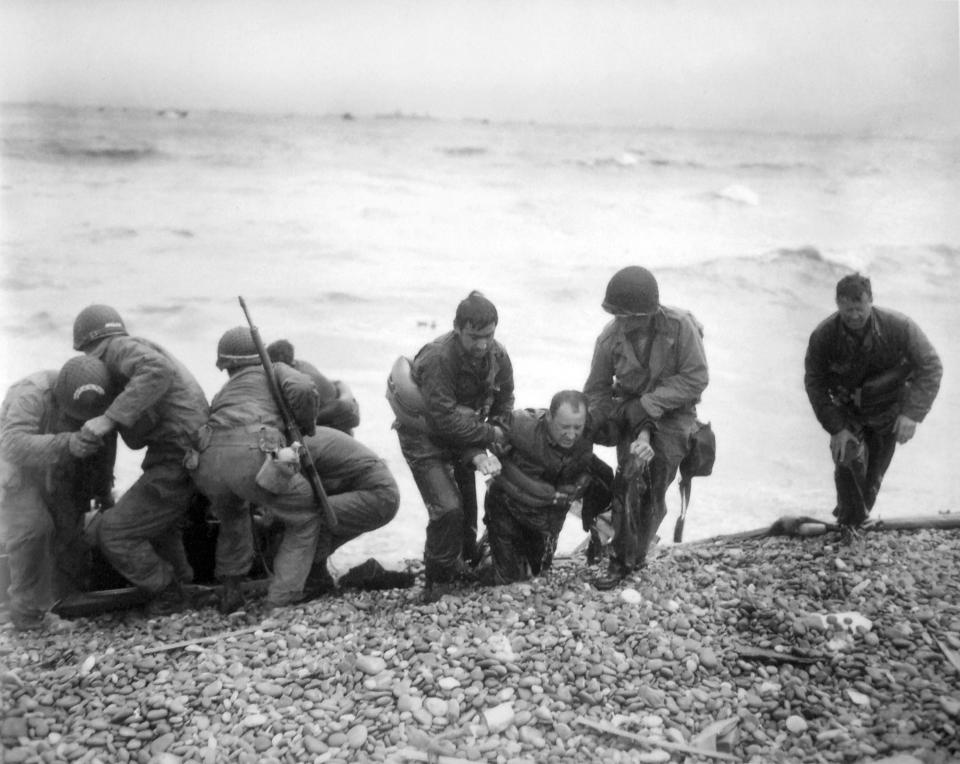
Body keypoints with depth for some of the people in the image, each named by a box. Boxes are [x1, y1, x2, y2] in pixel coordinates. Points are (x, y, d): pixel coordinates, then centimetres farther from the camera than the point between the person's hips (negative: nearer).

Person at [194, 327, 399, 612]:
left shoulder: (222, 395, 39)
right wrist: (307, 426, 21)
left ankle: (230, 591, 32)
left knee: (233, 518, 38)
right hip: (252, 459, -5)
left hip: (209, 463, 5)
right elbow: (302, 390, 5)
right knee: (306, 519, 17)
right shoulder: (274, 371, 26)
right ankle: (281, 599, 7)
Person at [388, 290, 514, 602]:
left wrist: (477, 452, -14)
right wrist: (489, 434, -22)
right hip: (424, 435, -6)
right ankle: (439, 582, 5)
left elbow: (503, 404, -3)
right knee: (447, 509, -15)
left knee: (468, 504, 14)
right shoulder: (438, 358, -32)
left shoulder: (498, 356, -13)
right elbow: (445, 419, -33)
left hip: (462, 434, 6)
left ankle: (462, 567, 36)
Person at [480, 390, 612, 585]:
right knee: (507, 577, 0)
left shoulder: (587, 439, -20)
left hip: (551, 513, 4)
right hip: (508, 506, -4)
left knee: (536, 569, 21)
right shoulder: (524, 426, -34)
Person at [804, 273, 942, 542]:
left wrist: (912, 413, -29)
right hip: (846, 411, 0)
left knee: (873, 474, 10)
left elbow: (930, 366, -19)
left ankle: (853, 516, 37)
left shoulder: (899, 327, -28)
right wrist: (836, 429, -23)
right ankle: (849, 521, 3)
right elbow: (814, 383, -16)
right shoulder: (823, 336, -26)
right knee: (849, 460, -19)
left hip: (887, 411, 0)